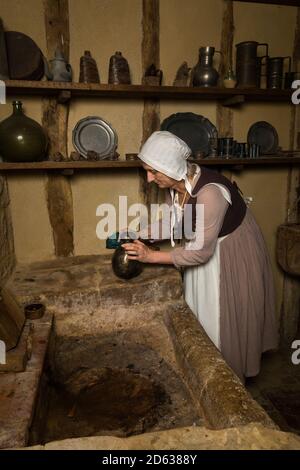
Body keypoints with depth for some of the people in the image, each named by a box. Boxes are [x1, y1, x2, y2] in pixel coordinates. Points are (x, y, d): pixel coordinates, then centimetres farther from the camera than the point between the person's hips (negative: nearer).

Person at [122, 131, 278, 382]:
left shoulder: (209, 192, -36)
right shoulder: (175, 183, -11)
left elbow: (200, 251, -29)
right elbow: (171, 222, 3)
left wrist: (151, 256, -28)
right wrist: (137, 233, -9)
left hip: (233, 255, -7)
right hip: (204, 248, 8)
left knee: (224, 320, 7)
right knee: (200, 314, 18)